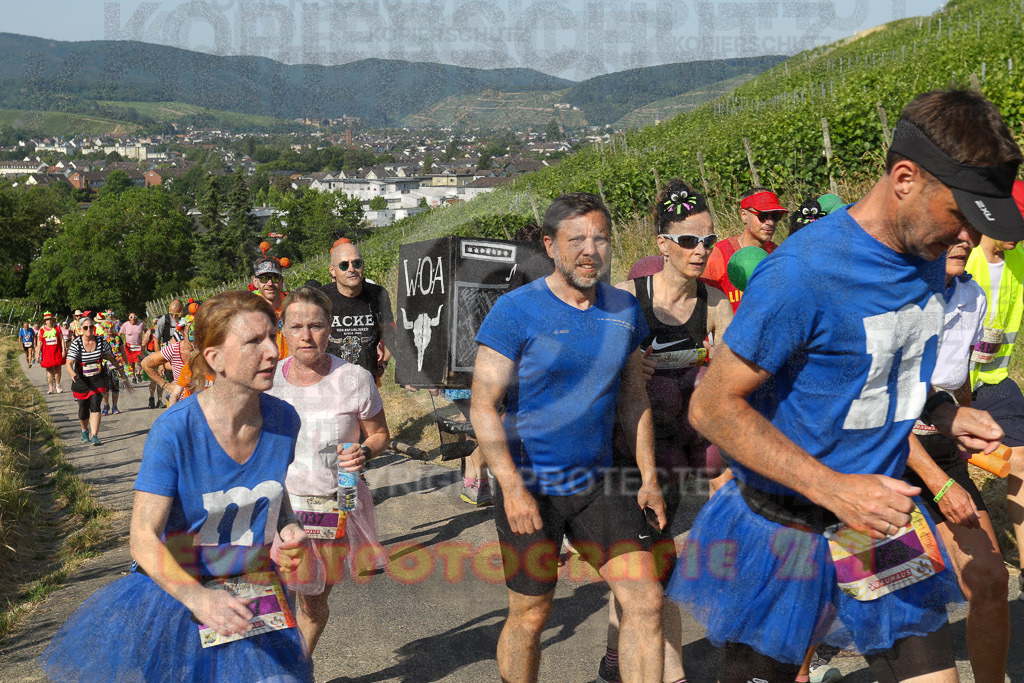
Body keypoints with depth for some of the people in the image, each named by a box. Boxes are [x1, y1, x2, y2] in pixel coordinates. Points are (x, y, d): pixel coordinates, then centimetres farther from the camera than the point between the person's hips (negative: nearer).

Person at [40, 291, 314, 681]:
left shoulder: (284, 419, -9)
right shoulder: (174, 431, -22)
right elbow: (144, 538, -22)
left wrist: (291, 529, -11)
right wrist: (196, 596, -37)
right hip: (175, 591, -3)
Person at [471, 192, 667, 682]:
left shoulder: (624, 309, 3)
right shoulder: (516, 311, -12)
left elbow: (632, 398, 12)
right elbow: (483, 407, -14)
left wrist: (649, 478, 8)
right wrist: (512, 488, -21)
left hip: (599, 484, 4)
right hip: (530, 488, -4)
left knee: (645, 602, -2)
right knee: (530, 616, 8)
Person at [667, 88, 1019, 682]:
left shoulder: (928, 257, 1)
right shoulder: (801, 271, -24)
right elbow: (713, 406, -22)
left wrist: (947, 415, -2)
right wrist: (833, 489, -28)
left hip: (884, 520, 6)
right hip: (785, 529, -6)